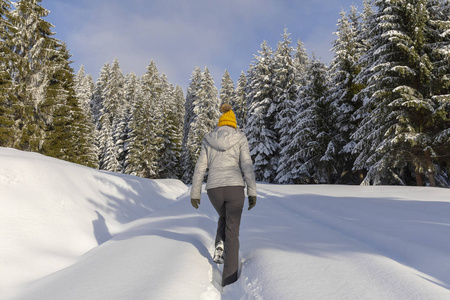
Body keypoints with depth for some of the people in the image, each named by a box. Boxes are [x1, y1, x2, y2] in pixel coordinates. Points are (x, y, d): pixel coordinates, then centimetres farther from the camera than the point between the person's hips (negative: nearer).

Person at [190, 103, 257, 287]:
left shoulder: (208, 140, 9)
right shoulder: (240, 138, 4)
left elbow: (200, 168, 5)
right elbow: (247, 166, -5)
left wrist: (194, 193, 11)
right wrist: (252, 192, -3)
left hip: (214, 189, 2)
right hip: (234, 188, -2)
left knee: (224, 217, 33)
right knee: (232, 232, 8)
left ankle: (220, 246, 12)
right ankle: (229, 278, 5)